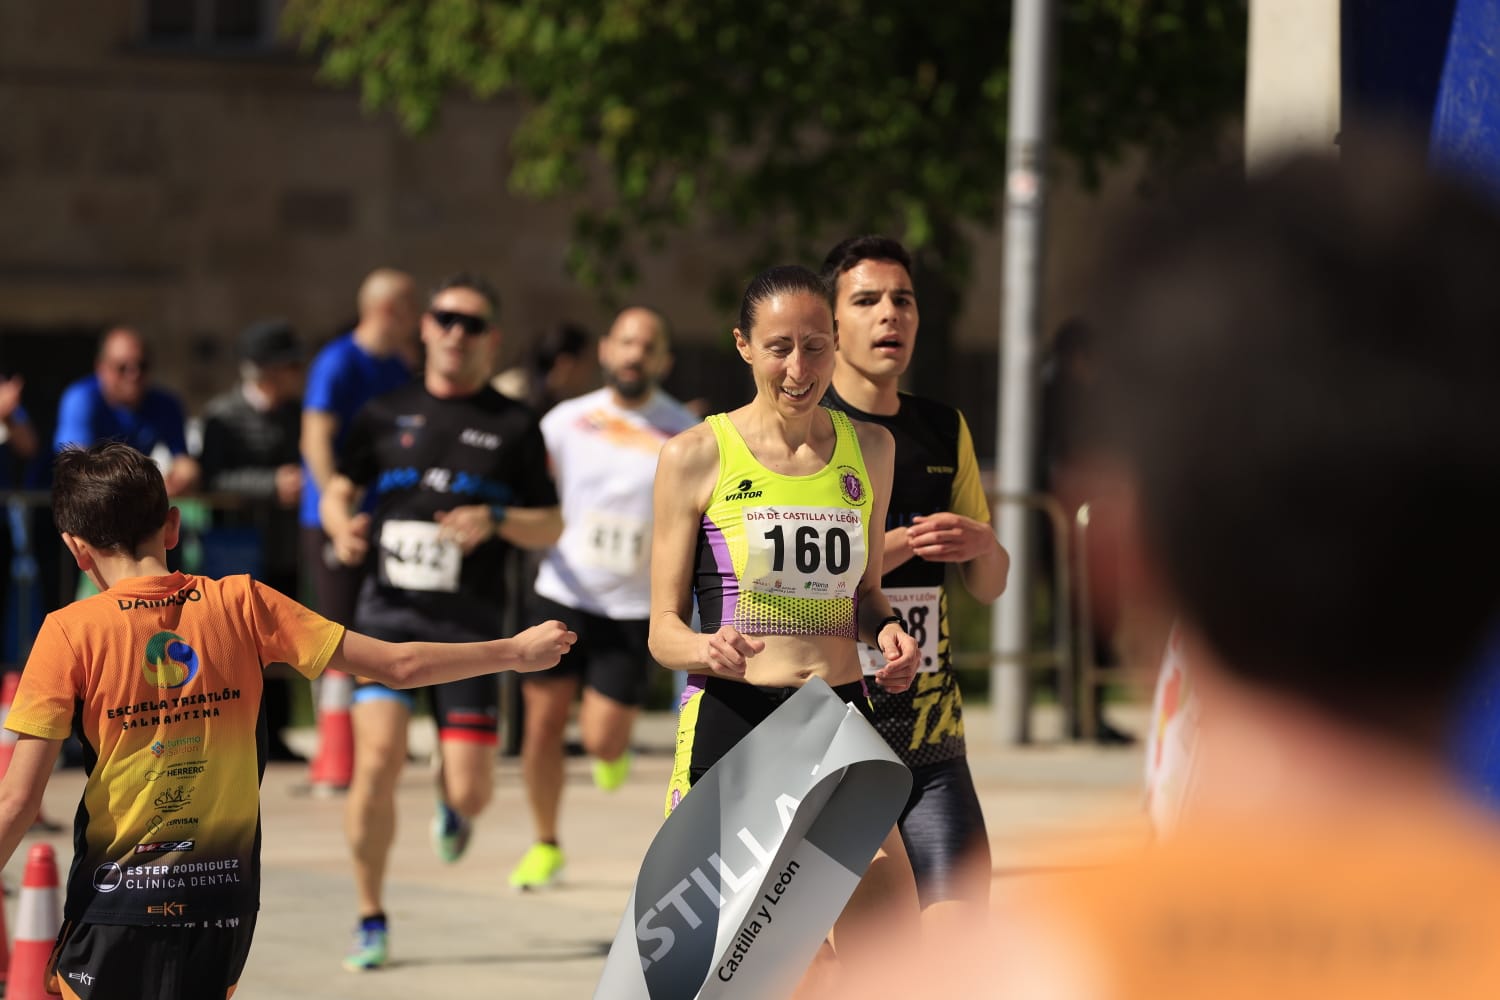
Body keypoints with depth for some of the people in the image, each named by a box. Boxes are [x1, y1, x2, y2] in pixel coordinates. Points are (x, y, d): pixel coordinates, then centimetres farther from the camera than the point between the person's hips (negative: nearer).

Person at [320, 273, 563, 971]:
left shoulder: (513, 427, 6)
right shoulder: (385, 415, 9)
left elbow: (550, 529, 6)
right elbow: (338, 490, 18)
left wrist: (496, 520, -14)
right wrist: (342, 527, -5)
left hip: (468, 625, 0)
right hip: (388, 611, 1)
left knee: (470, 794, -6)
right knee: (378, 761, -17)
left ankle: (452, 804, 35)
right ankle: (370, 920, 0)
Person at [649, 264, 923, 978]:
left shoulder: (868, 449, 11)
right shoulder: (697, 456, -1)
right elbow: (664, 629, 1)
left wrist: (887, 630, 1)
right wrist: (709, 648, -21)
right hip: (728, 723, -3)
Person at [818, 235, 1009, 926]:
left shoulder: (944, 432, 14)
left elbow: (989, 587, 18)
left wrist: (983, 545, -5)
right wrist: (894, 548, -19)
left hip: (930, 734, 4)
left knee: (961, 917, -7)